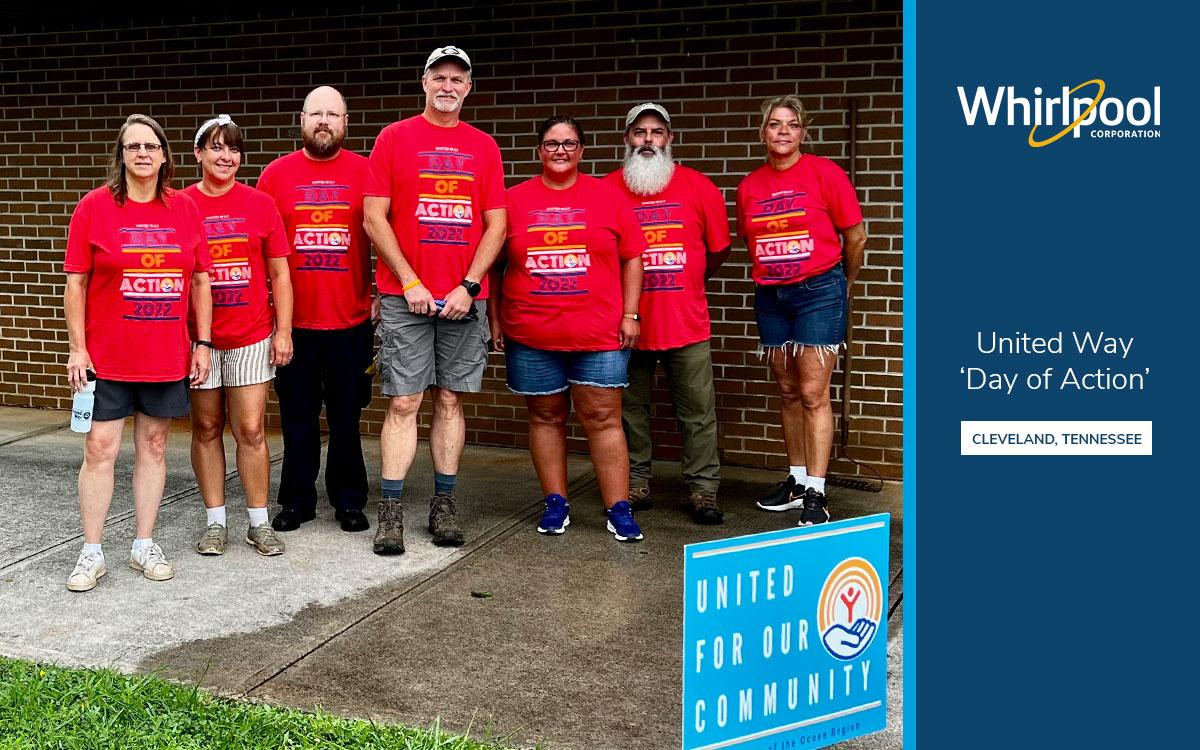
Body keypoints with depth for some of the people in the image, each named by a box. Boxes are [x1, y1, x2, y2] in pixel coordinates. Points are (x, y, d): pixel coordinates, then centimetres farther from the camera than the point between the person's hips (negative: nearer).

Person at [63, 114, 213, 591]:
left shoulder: (184, 208, 4)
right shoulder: (94, 207, -3)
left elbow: (201, 281, 8)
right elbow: (75, 283, -2)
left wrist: (203, 343, 3)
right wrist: (78, 348, -6)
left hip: (168, 355, 3)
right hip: (107, 355, -2)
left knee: (154, 445, 10)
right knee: (100, 449, -1)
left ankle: (144, 545, 21)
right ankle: (91, 553, 10)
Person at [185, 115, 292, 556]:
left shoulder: (261, 204, 2)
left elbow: (279, 272, 5)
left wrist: (284, 330, 0)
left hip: (251, 336, 0)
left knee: (251, 429, 1)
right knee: (206, 428, 8)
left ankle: (259, 523, 13)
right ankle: (215, 522, 19)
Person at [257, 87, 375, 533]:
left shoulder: (365, 173, 2)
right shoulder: (276, 174, 4)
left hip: (351, 319, -1)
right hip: (292, 320, 1)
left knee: (346, 416, 8)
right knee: (297, 416, 9)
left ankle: (349, 501, 20)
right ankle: (297, 500, 22)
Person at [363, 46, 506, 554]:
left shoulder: (484, 147, 10)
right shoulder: (394, 138, 3)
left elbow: (496, 224, 6)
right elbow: (374, 218, -2)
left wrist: (469, 285, -6)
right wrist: (410, 283, -9)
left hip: (463, 297, 2)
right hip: (405, 296, -2)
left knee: (451, 399, 7)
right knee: (403, 402, -3)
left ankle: (444, 505, 15)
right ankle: (390, 511, 3)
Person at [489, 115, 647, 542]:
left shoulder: (607, 196, 5)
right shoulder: (514, 200, 6)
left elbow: (632, 258, 6)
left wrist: (630, 314, 0)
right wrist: (494, 319, 6)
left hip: (599, 332, -1)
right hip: (530, 335, 1)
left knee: (603, 417, 0)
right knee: (545, 416, 9)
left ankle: (619, 508, 5)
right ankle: (555, 503, 20)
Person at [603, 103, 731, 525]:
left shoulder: (698, 187, 1)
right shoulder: (607, 189, 1)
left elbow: (718, 249, 11)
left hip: (686, 324, 0)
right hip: (626, 324, 0)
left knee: (698, 412, 3)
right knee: (631, 410, 10)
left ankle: (702, 491, 11)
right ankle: (635, 485, 22)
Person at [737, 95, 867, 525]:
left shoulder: (825, 174, -7)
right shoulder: (749, 186, 5)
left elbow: (855, 237, -2)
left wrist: (843, 285, 8)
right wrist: (772, 277, 15)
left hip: (819, 292, -5)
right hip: (770, 297, 5)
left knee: (813, 394, -6)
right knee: (788, 393, 12)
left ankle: (815, 494, -3)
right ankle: (797, 481, 22)